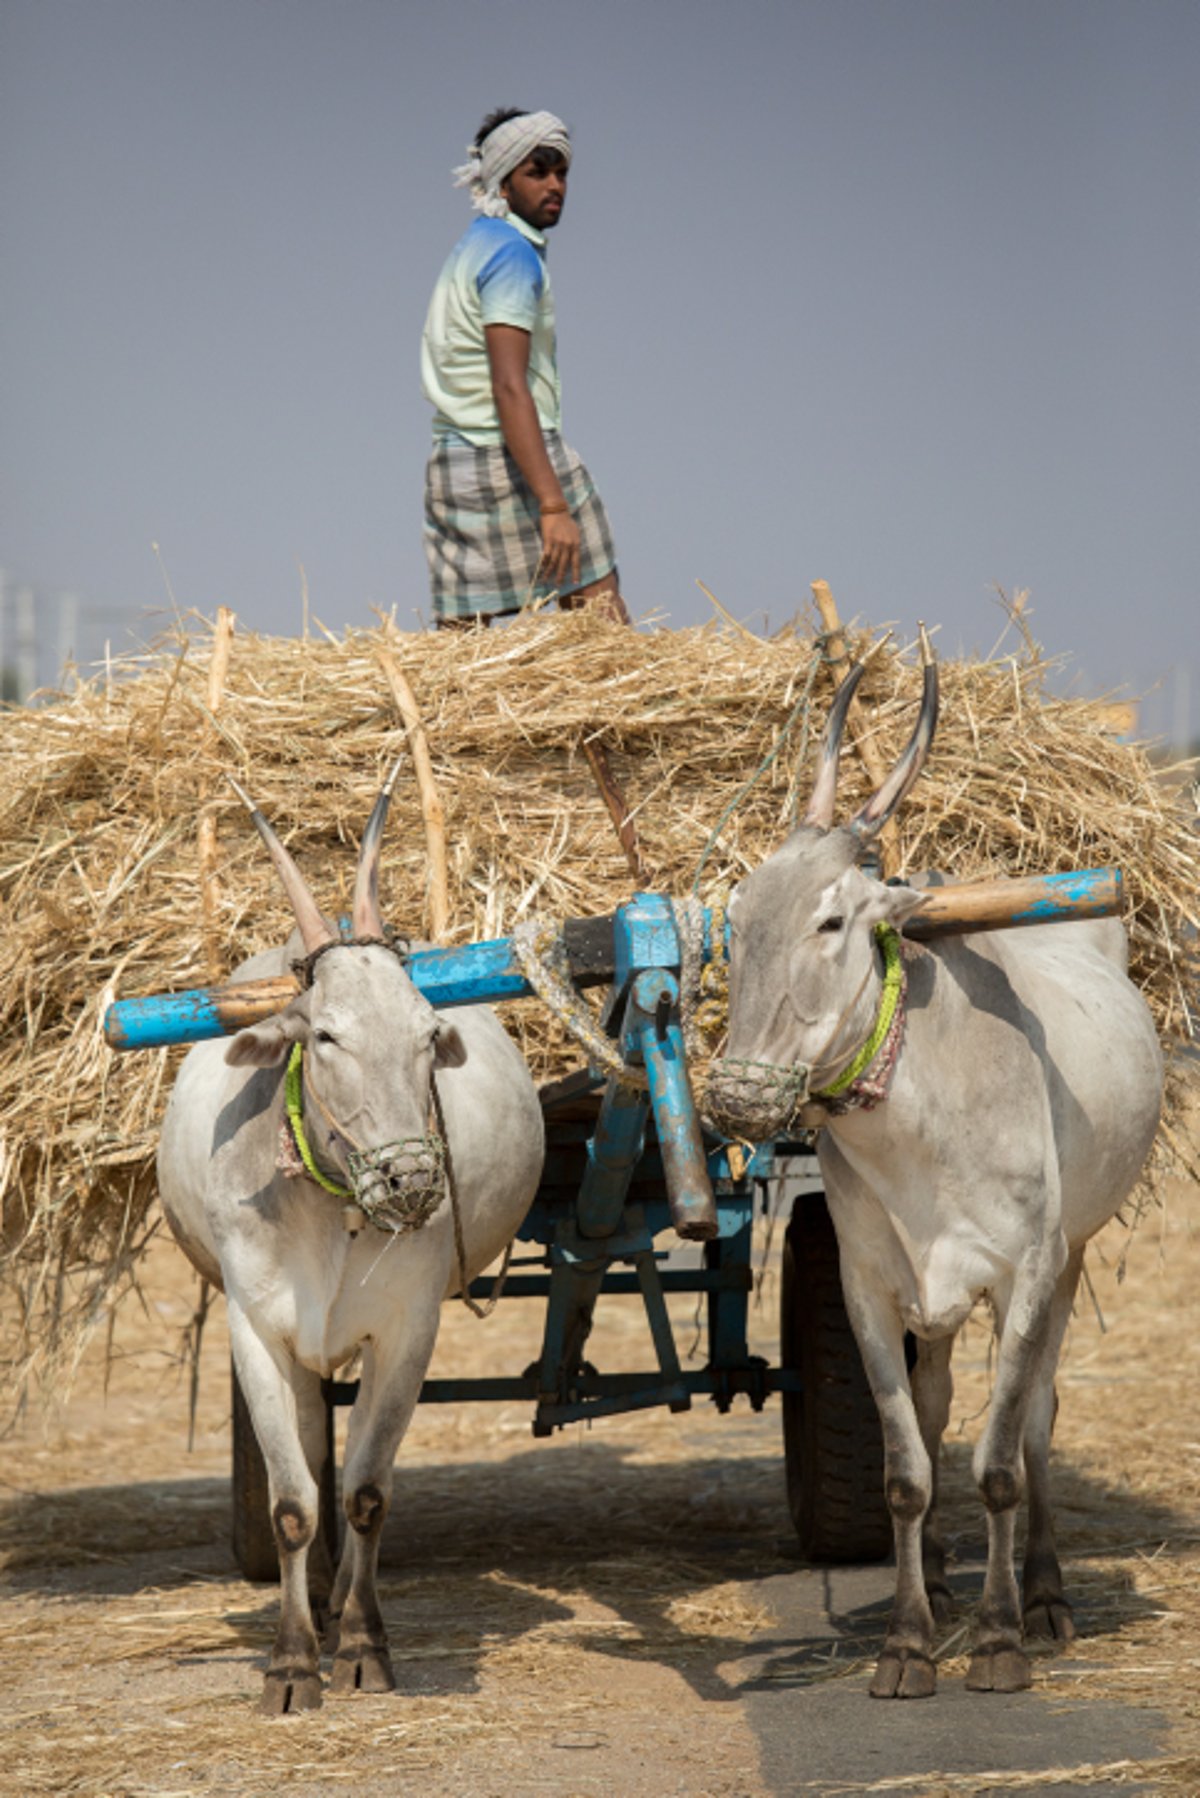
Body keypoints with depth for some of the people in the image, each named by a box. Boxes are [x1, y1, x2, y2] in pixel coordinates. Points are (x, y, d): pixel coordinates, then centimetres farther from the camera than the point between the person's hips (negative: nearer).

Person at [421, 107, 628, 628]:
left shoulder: (470, 248, 19)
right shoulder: (513, 253, -10)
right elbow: (509, 387, -21)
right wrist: (553, 506, -28)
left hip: (452, 464, 9)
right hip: (512, 461, -9)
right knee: (602, 621, -4)